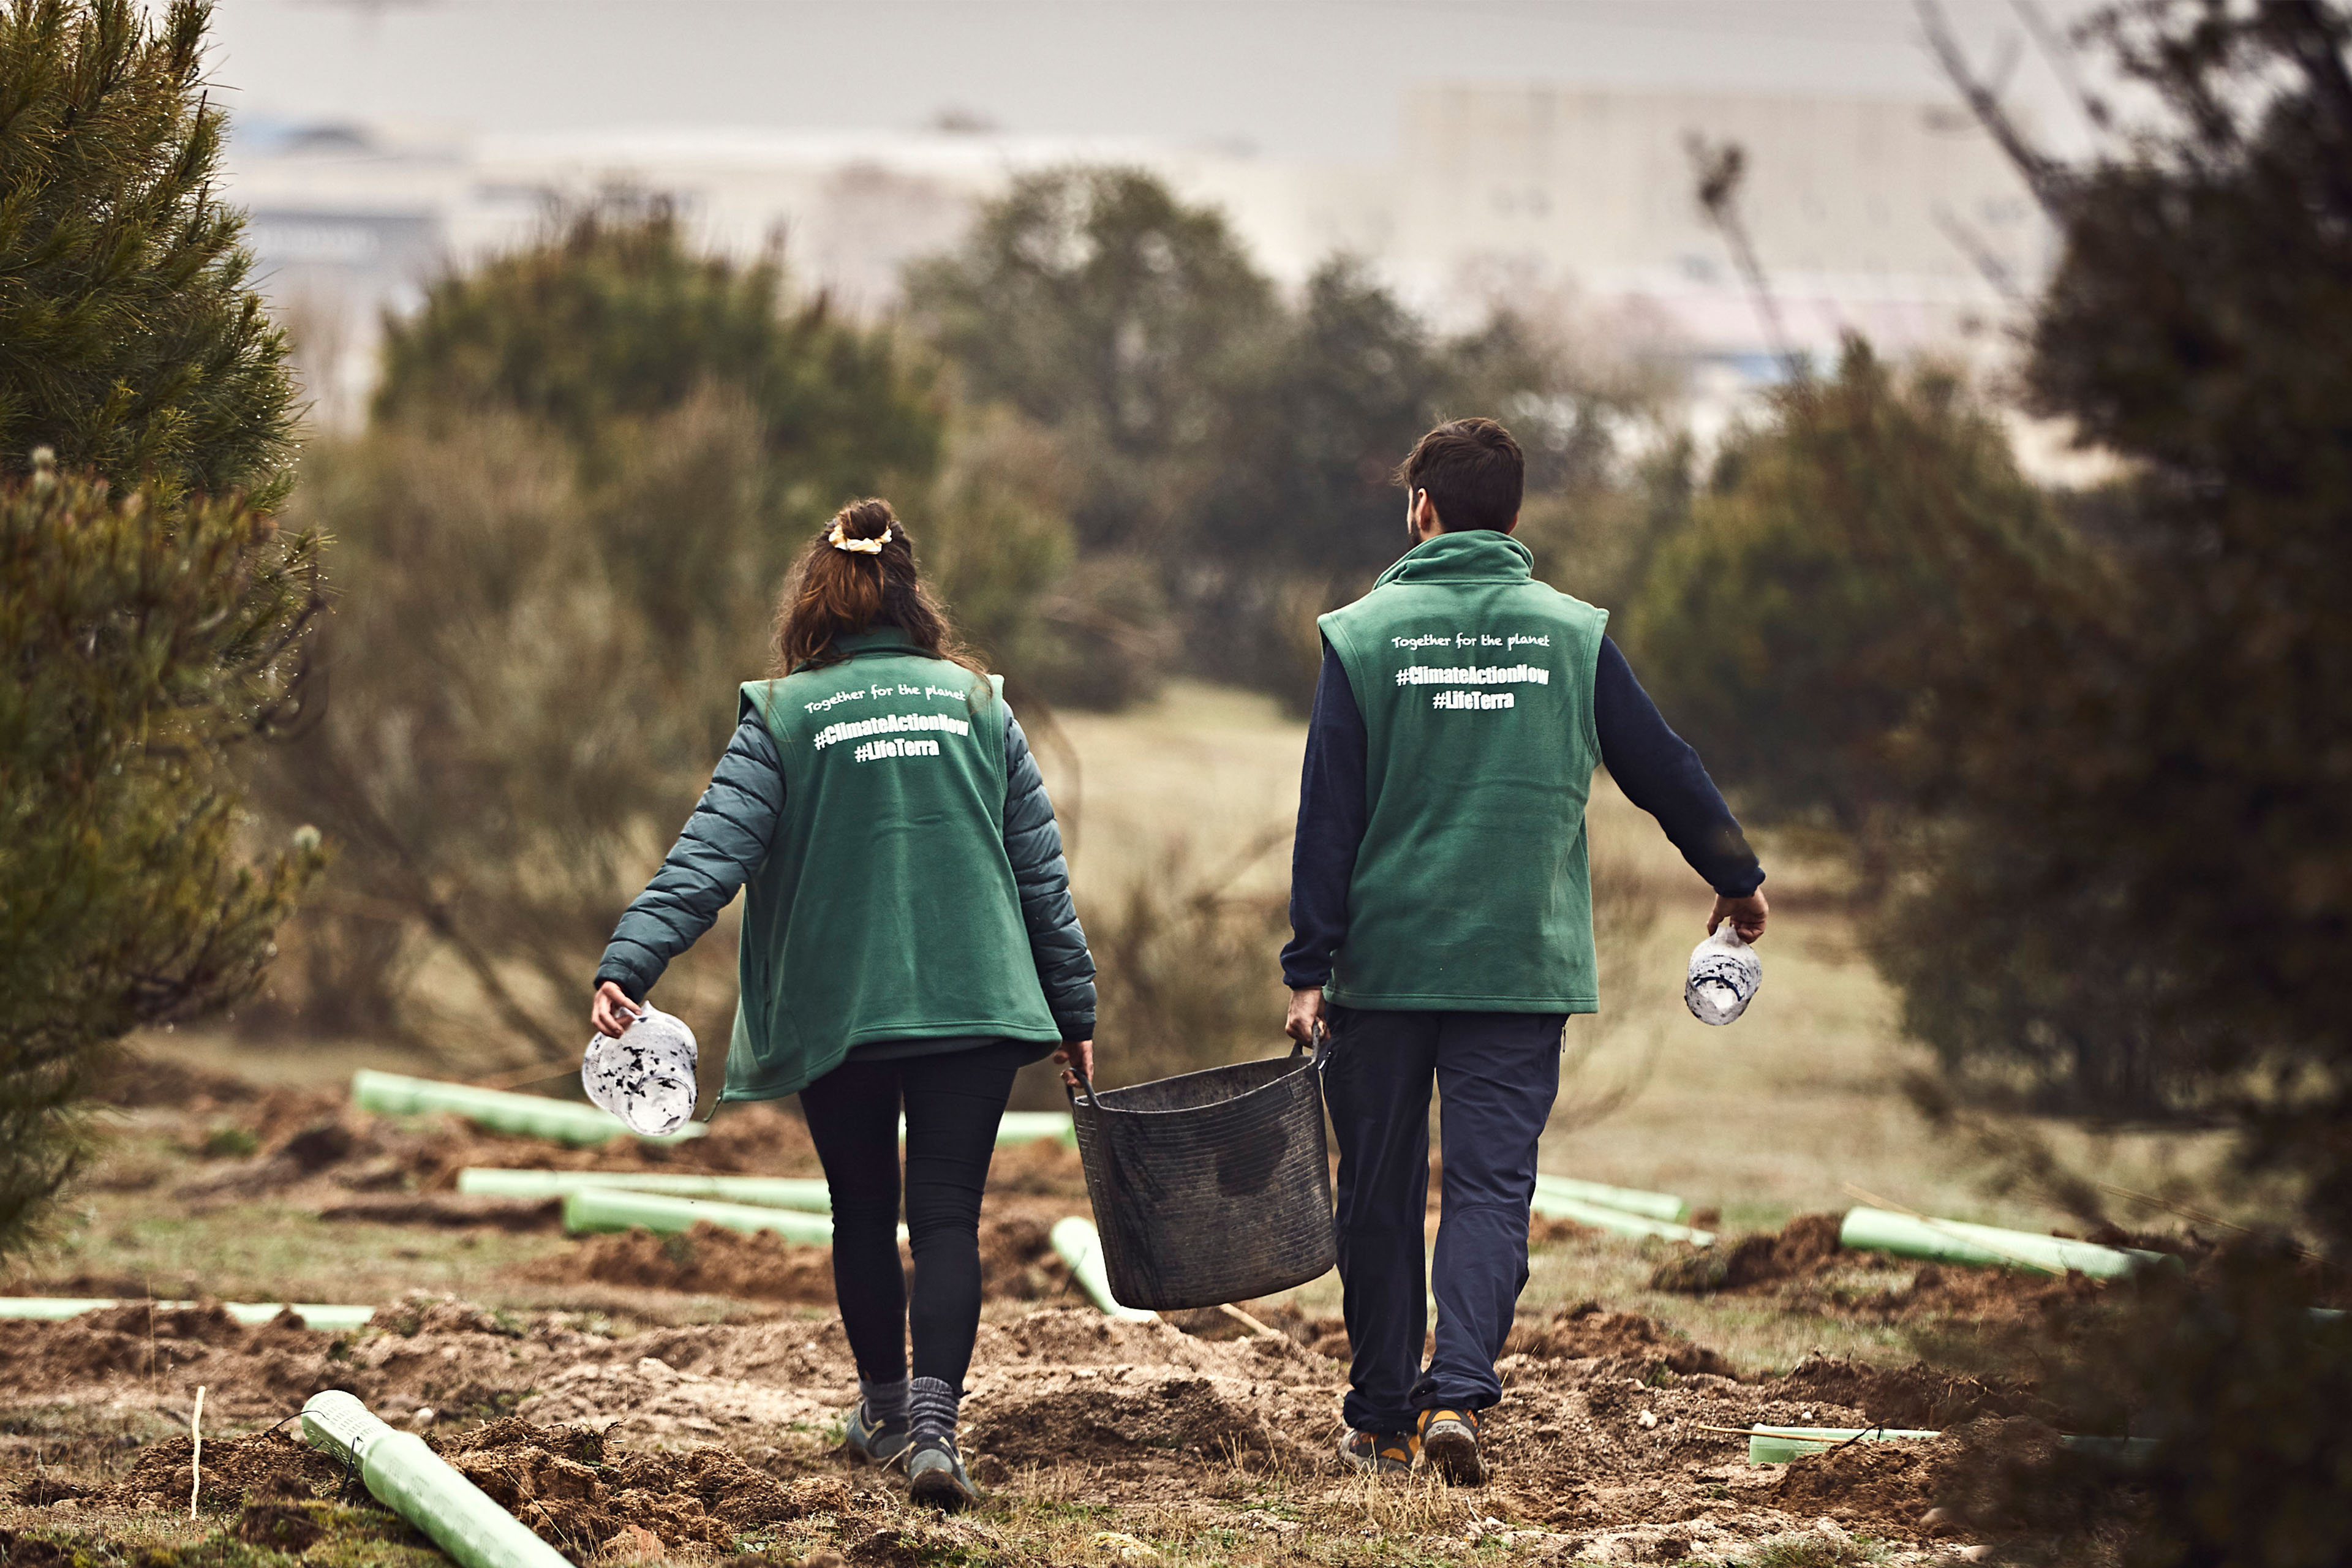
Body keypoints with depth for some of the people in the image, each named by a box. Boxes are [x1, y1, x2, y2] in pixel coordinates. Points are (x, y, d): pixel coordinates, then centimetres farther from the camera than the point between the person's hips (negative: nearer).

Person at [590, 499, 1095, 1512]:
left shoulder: (782, 717, -2)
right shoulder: (978, 706, 6)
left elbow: (710, 854, -13)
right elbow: (1040, 869, 8)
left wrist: (629, 964, -17)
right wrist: (1073, 1009, 14)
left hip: (836, 1011, -1)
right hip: (972, 1006, 1)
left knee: (865, 1216, 16)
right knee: (947, 1217, -2)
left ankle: (885, 1411, 30)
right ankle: (932, 1425, -18)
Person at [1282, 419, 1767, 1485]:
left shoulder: (1362, 637, -2)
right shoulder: (1570, 636, 2)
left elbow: (1328, 817, -5)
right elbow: (1664, 770, 11)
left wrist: (1310, 969, -2)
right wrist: (1736, 878, 28)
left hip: (1385, 959, 0)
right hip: (1522, 965, 0)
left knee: (1380, 1194, 11)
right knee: (1491, 1183, -1)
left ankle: (1382, 1418, 18)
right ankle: (1457, 1392, -21)